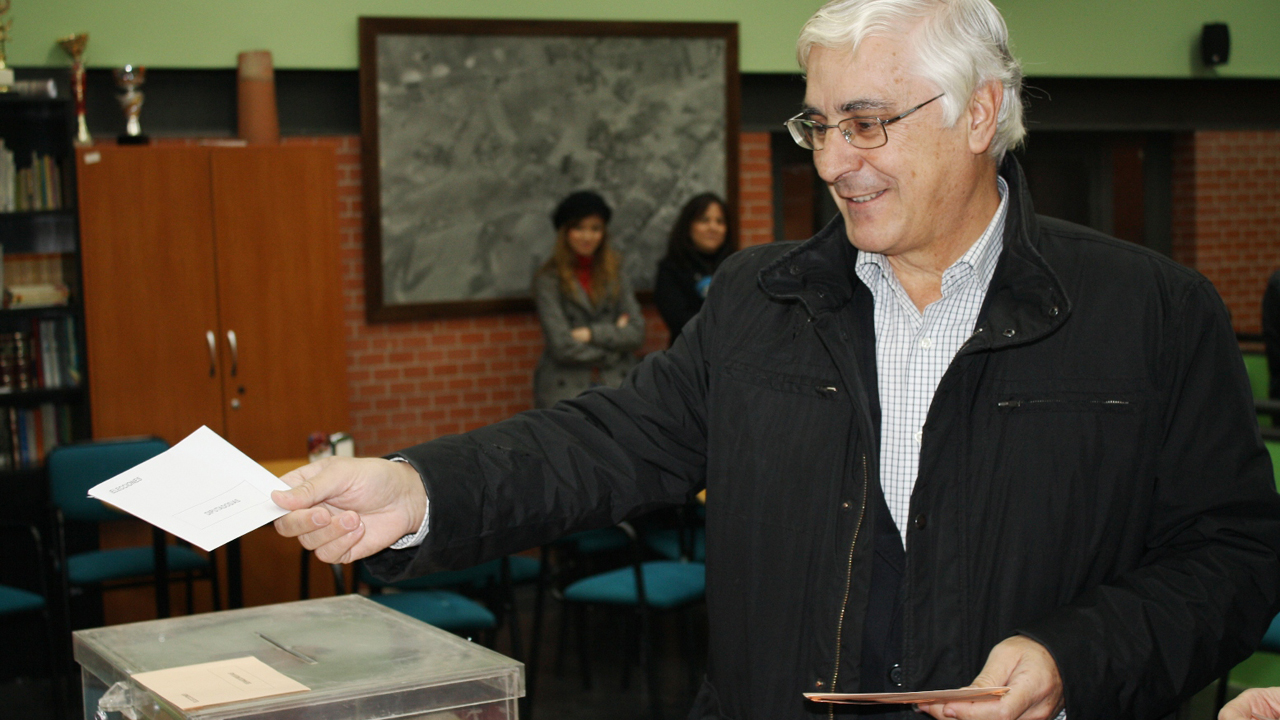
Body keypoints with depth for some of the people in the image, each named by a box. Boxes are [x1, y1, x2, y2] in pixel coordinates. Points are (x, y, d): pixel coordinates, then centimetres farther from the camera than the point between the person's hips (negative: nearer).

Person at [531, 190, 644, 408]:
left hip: (616, 385, 3)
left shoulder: (615, 275, 10)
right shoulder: (548, 279, -2)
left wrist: (591, 333, -10)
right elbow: (561, 345, -9)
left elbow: (636, 333, 3)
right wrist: (613, 336, -1)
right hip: (566, 388, -3)